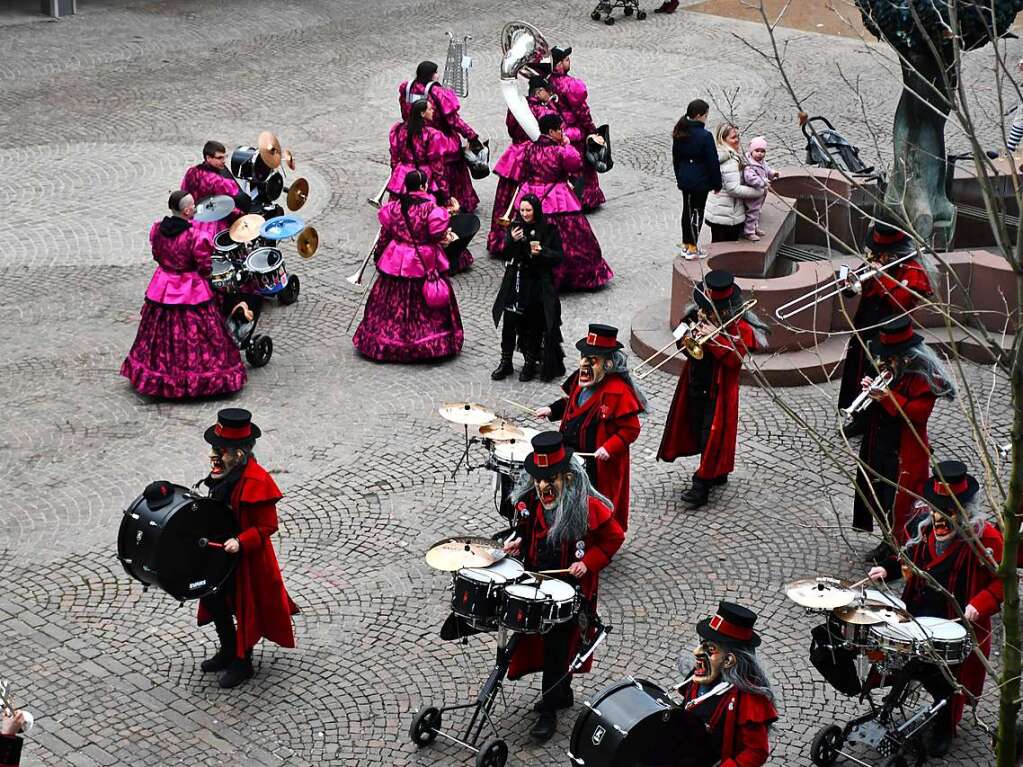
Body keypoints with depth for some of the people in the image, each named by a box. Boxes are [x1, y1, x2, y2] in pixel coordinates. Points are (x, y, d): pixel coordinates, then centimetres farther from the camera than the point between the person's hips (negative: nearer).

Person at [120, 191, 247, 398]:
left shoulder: (157, 230, -6)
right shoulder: (195, 235, -23)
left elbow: (157, 256, 8)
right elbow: (204, 268, -15)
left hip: (163, 288, 5)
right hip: (191, 292, -5)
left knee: (163, 335, 17)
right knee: (192, 336, 5)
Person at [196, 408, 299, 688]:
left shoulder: (256, 482, -29)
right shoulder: (226, 470, -4)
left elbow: (267, 526, -24)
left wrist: (240, 542, -34)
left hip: (247, 557, -9)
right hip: (220, 551, 9)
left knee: (244, 607, 9)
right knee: (214, 599, 20)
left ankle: (242, 663, 28)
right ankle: (228, 651, 42)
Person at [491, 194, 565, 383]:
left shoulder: (549, 231, -4)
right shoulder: (515, 227, 3)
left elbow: (558, 257, -2)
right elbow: (504, 255, 1)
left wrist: (542, 252, -19)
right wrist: (511, 241, -18)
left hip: (539, 285, -2)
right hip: (516, 284, 2)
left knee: (534, 326, 4)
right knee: (509, 324, 0)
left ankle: (530, 363, 17)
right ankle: (505, 363, 10)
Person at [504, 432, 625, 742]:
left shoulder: (587, 507, -22)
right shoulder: (532, 498, -5)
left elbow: (613, 537, -11)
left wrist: (588, 562, -21)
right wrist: (519, 541, -4)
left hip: (571, 591, -6)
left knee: (558, 646, -1)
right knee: (546, 643, 19)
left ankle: (549, 711, 9)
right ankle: (562, 693, 41)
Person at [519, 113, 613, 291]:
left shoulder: (530, 148, -2)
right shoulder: (560, 151, -17)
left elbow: (524, 174, 7)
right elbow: (577, 165, -2)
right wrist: (567, 145, 3)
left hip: (532, 196, 5)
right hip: (558, 202, -5)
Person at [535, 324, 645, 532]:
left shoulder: (618, 392, -22)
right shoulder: (580, 379, 3)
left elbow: (630, 429, -20)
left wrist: (609, 448, -29)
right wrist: (552, 410, 7)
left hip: (599, 465, -8)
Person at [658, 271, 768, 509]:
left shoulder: (739, 326, -15)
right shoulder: (698, 313, 0)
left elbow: (734, 358, -24)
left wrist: (715, 337, -30)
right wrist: (692, 332, -19)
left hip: (719, 389, -6)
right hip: (695, 384, 6)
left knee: (712, 434, -5)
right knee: (697, 429, 17)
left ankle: (702, 485, 1)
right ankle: (718, 472, 35)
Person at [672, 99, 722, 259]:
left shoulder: (679, 134, 3)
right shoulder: (705, 136, -19)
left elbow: (675, 158, 13)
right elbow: (713, 162, -15)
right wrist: (717, 183, -5)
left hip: (684, 179, 7)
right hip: (700, 181, -7)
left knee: (687, 210, 16)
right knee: (697, 212, 1)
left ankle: (686, 244, 24)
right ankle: (692, 248, 4)